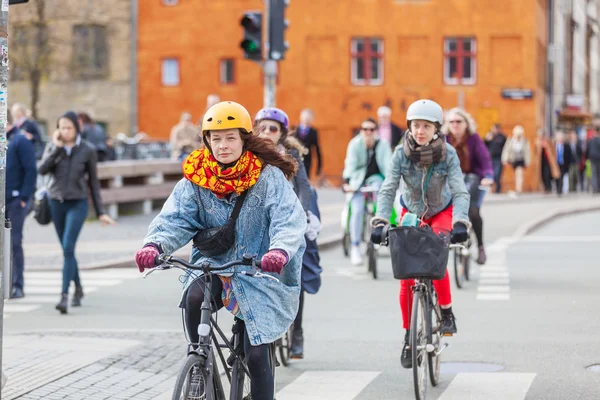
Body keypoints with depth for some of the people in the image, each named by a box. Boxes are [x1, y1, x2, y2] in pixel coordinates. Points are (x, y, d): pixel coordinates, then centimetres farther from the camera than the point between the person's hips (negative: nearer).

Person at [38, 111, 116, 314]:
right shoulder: (53, 146, 1)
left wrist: (100, 212, 2)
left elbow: (93, 182, 2)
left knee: (68, 248, -18)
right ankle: (78, 288, 33)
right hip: (56, 203, 4)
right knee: (67, 250, 14)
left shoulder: (88, 150, -5)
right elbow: (42, 170, -14)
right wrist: (57, 148, -20)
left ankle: (64, 296, -23)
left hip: (77, 204, -4)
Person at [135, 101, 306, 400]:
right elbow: (174, 218, -11)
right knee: (194, 297, -32)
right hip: (213, 263, 2)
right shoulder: (196, 178, -3)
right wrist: (154, 244, -33)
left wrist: (280, 250, -42)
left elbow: (289, 220, -20)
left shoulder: (269, 176, -10)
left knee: (256, 354, -6)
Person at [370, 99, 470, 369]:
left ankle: (446, 311, -8)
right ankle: (409, 337, 7)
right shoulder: (401, 154, -20)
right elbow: (387, 190, -25)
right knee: (406, 276, -7)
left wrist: (460, 223, -45)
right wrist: (380, 222, -40)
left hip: (442, 212, -1)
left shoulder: (448, 154, -23)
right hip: (411, 213, 2)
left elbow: (460, 192, -29)